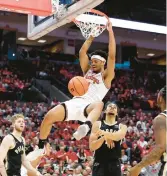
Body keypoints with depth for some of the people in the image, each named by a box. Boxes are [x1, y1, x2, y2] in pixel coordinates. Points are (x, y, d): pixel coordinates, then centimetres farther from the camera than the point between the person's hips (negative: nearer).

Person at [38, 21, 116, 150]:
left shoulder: (106, 76, 9)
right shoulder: (87, 71, 25)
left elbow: (112, 56, -2)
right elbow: (82, 52, 19)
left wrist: (110, 31, -2)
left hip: (89, 106, -5)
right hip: (75, 102, 5)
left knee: (99, 104, -42)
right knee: (49, 117, -17)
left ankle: (86, 127, -70)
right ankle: (41, 147, 1)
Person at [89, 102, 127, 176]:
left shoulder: (122, 126, 8)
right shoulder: (97, 124, 7)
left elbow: (118, 136, -18)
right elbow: (91, 147, -2)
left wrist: (103, 133, -38)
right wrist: (104, 137, -20)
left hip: (115, 164, 1)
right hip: (99, 164, -1)